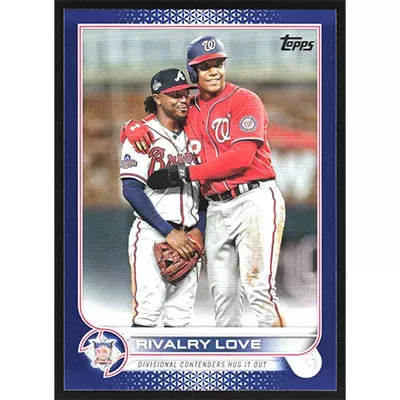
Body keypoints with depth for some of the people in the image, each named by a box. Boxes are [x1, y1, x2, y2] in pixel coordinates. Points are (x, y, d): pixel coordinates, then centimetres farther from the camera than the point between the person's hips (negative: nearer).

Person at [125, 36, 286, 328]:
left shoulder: (245, 100, -4)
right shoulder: (190, 111, 14)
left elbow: (242, 157, -16)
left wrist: (186, 173, -16)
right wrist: (141, 131, 3)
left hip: (255, 201, -6)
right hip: (217, 210, 7)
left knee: (258, 288, -16)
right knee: (223, 293, 10)